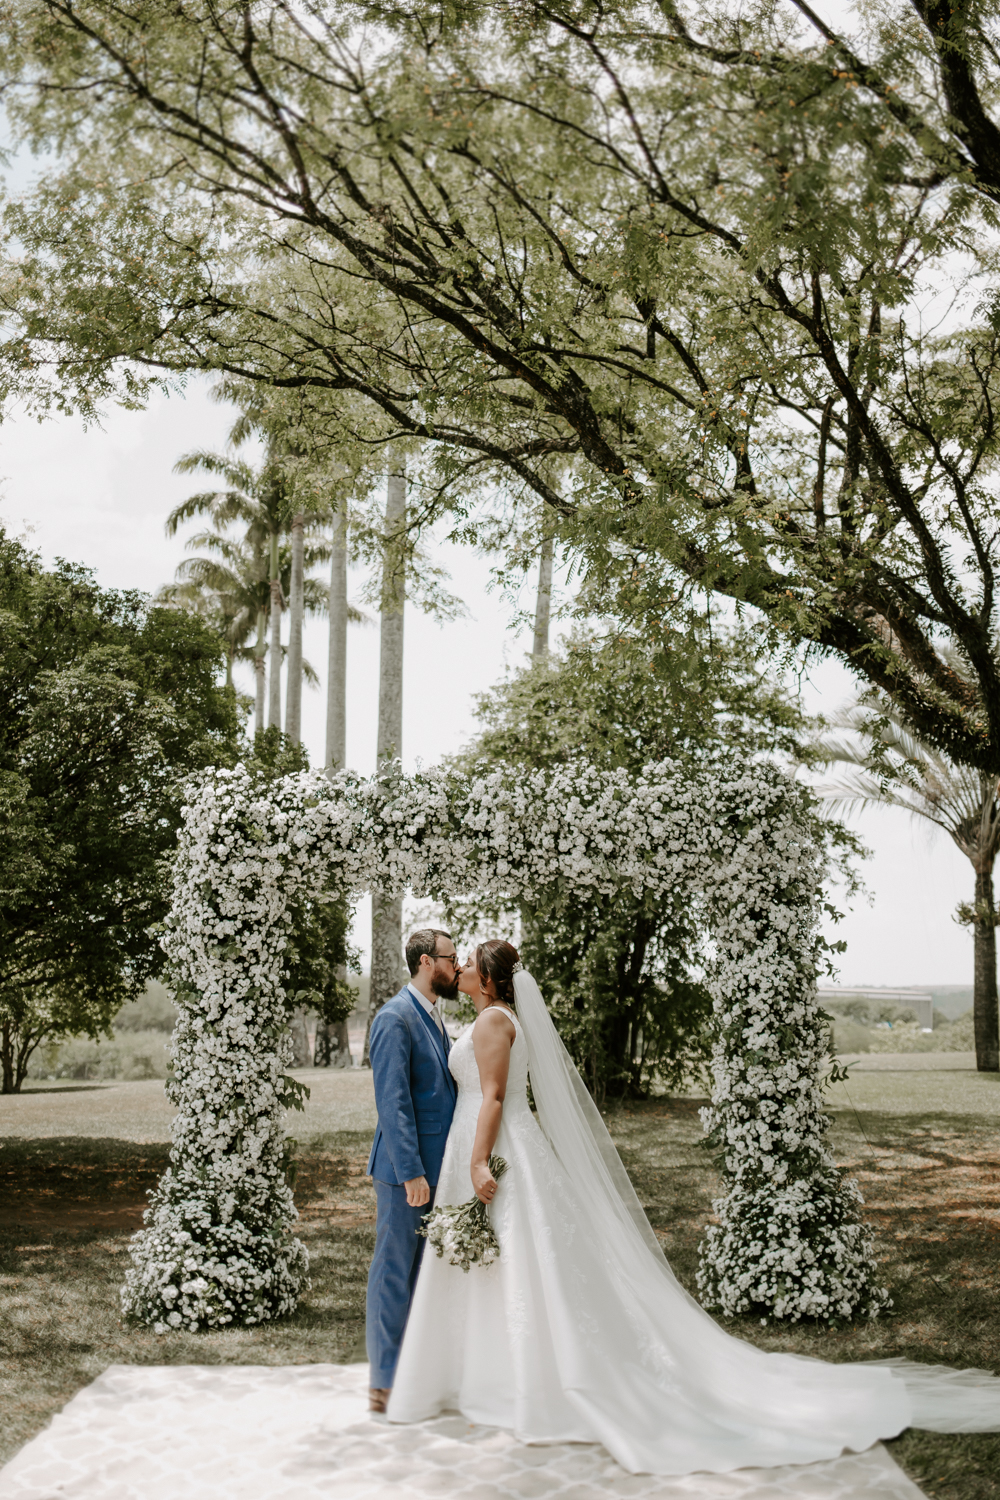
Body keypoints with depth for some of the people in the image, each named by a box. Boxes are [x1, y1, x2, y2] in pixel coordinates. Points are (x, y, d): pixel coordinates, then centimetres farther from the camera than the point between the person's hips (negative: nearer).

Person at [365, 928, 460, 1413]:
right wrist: (411, 1172, -22)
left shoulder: (432, 1017, 16)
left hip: (433, 1166, 9)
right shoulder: (395, 1018, -14)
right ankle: (385, 1383, 6)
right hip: (405, 1169, -9)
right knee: (395, 1271, -2)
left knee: (422, 1270, 14)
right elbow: (392, 1101, -19)